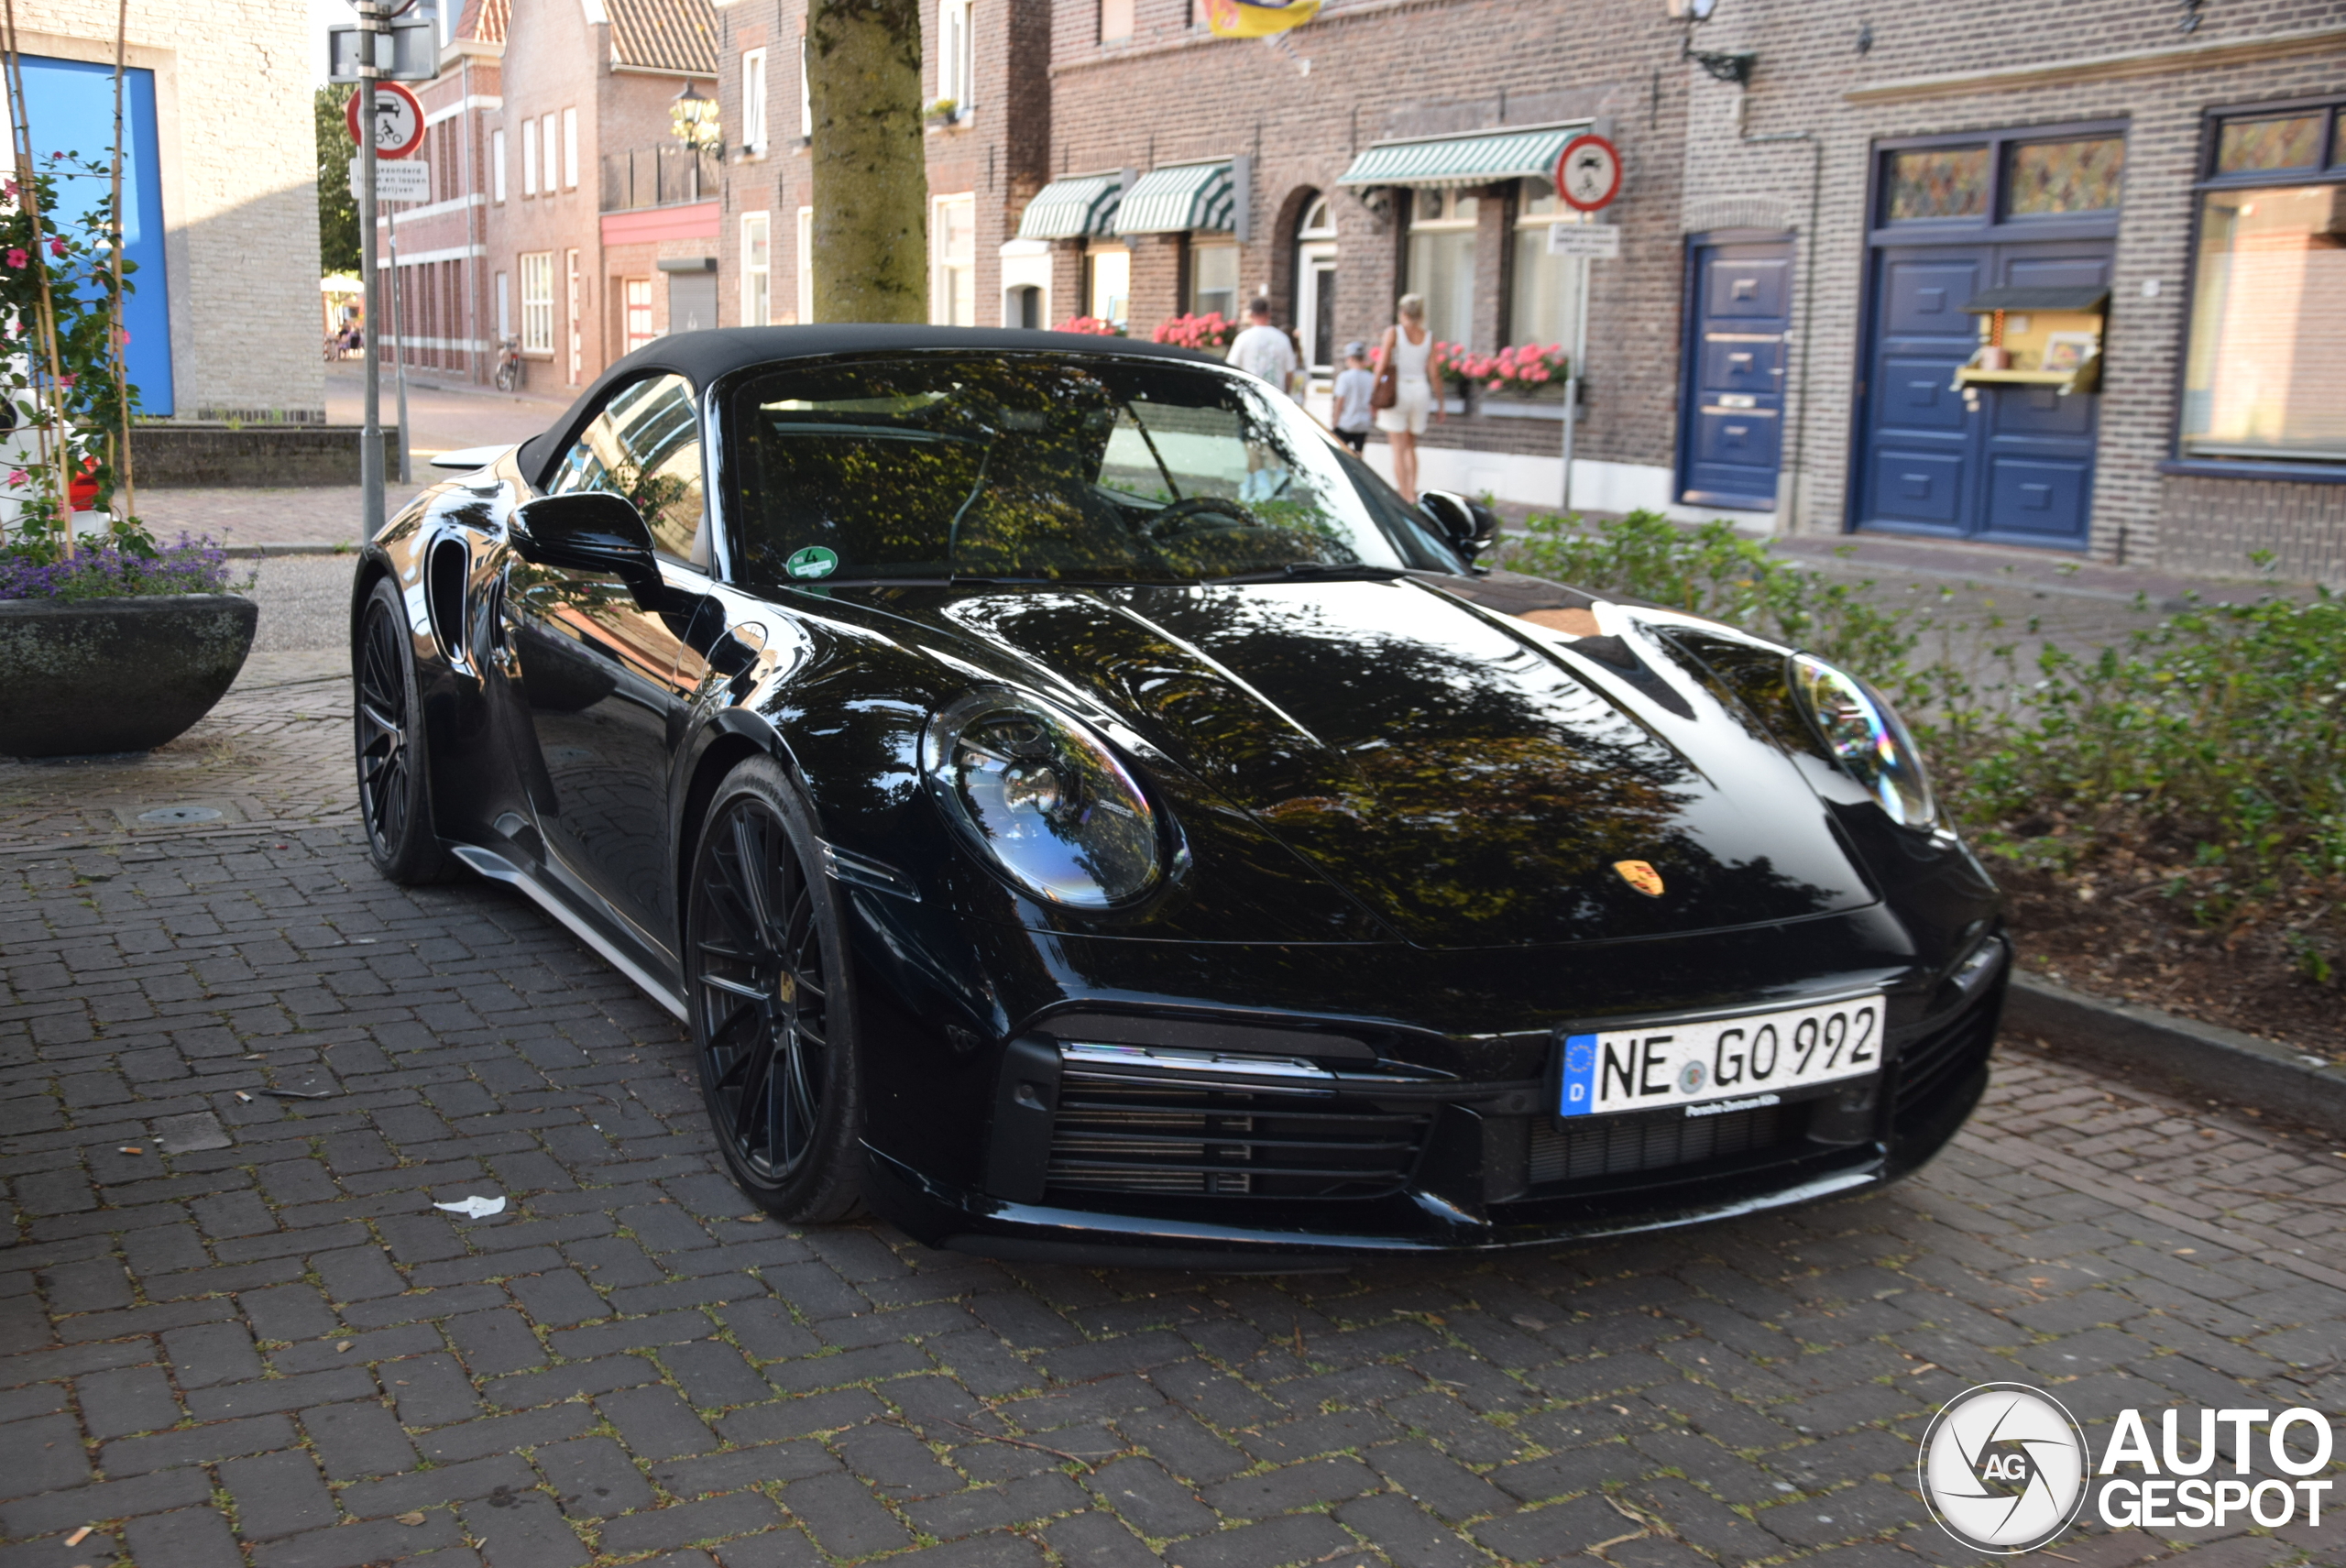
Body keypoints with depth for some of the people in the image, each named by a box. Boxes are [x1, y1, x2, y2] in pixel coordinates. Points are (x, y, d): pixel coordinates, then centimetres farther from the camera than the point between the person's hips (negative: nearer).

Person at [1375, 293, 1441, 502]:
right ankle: (1412, 492, 10)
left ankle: (1405, 496, -5)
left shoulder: (1393, 332, -4)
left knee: (1399, 448, 0)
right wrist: (1439, 403, 10)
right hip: (1421, 390, 3)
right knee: (1411, 446, 17)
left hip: (1397, 390, -3)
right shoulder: (1429, 337, 4)